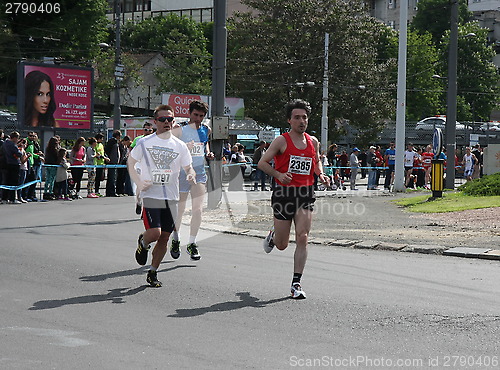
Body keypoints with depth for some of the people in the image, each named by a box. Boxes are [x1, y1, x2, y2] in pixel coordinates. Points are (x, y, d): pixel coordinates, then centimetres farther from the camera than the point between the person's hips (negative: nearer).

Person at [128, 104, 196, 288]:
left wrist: (191, 175, -12)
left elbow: (188, 168, 12)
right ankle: (142, 242, 19)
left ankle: (153, 273, 19)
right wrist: (139, 183, -6)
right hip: (150, 195, -3)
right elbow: (130, 162, 8)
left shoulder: (180, 146, 6)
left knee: (164, 237, 4)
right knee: (155, 233, -17)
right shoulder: (144, 143, -2)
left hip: (171, 198, 3)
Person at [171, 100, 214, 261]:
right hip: (182, 173, -3)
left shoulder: (206, 130, 6)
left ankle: (192, 243, 1)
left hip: (199, 172, 3)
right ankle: (175, 240, 28)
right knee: (179, 210, 7)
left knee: (198, 209, -9)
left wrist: (208, 153, 8)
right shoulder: (180, 129, -9)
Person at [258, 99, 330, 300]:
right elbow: (262, 162, -3)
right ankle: (273, 236, 45)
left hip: (306, 193, 3)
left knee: (302, 239, -11)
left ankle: (296, 283, -6)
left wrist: (321, 175, 6)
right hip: (284, 193, -3)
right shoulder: (282, 141, -5)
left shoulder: (313, 142, 9)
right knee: (282, 245, 6)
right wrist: (279, 175, -18)